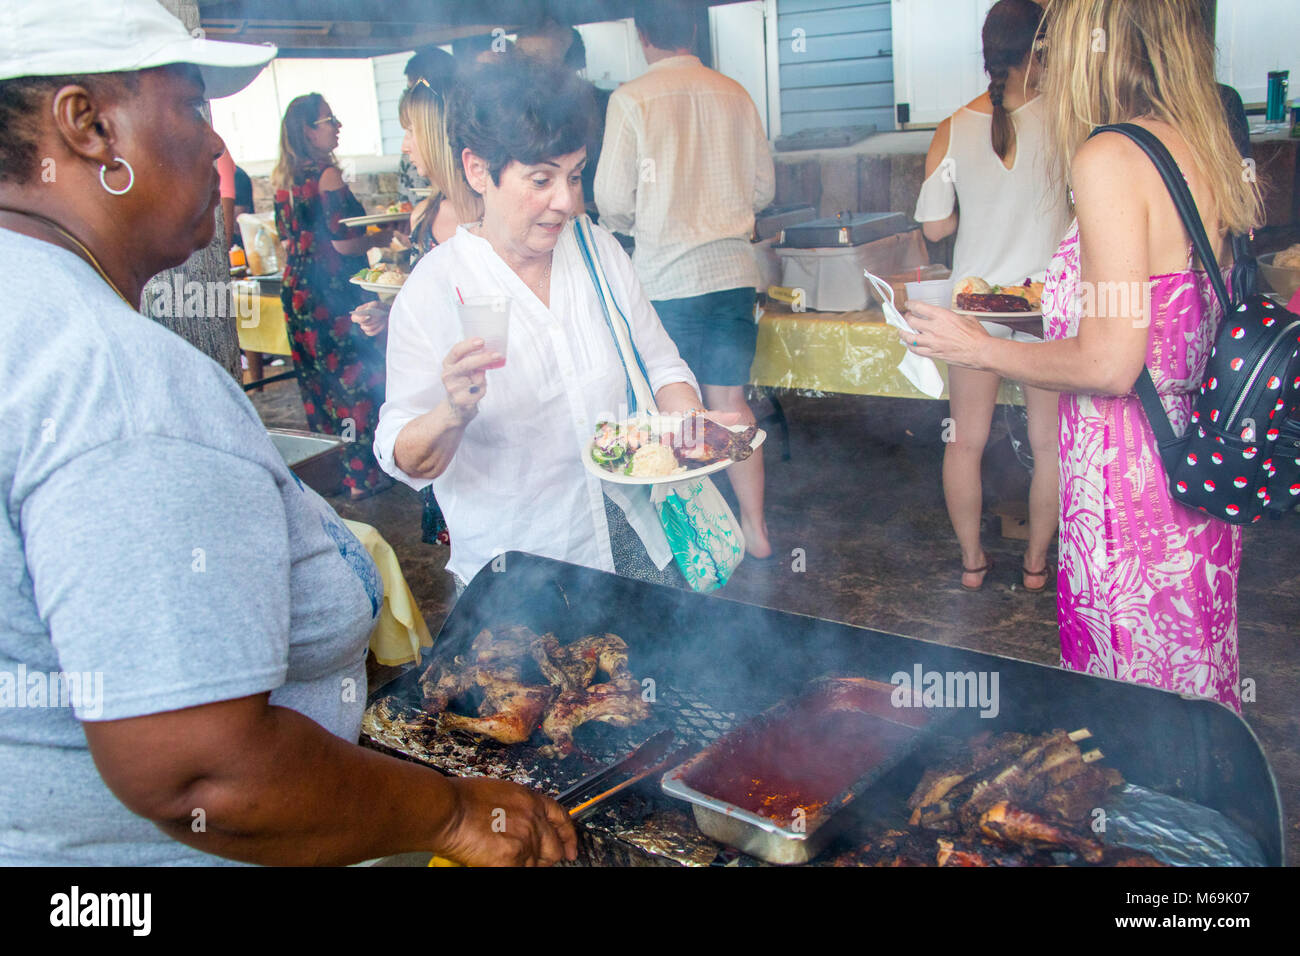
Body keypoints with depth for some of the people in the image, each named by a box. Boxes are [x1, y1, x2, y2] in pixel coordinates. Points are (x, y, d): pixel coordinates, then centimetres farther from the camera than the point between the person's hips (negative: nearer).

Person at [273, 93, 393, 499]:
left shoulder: (283, 178, 9)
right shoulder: (327, 174, -16)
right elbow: (344, 242, -18)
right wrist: (383, 236, -2)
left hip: (297, 293, 8)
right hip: (334, 294, -8)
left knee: (316, 382, 16)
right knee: (356, 378, 1)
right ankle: (361, 474, 6)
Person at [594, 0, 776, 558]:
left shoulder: (631, 100, -6)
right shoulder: (734, 95, 6)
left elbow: (613, 202, -6)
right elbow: (764, 188, 12)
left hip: (667, 277, -4)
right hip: (734, 270, 4)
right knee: (731, 402, 12)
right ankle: (755, 528, 19)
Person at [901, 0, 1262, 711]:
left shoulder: (1110, 156, -17)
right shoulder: (1206, 149, 8)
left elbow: (1110, 365, -20)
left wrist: (981, 350, -6)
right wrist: (1056, 300, 24)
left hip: (1131, 481, -8)